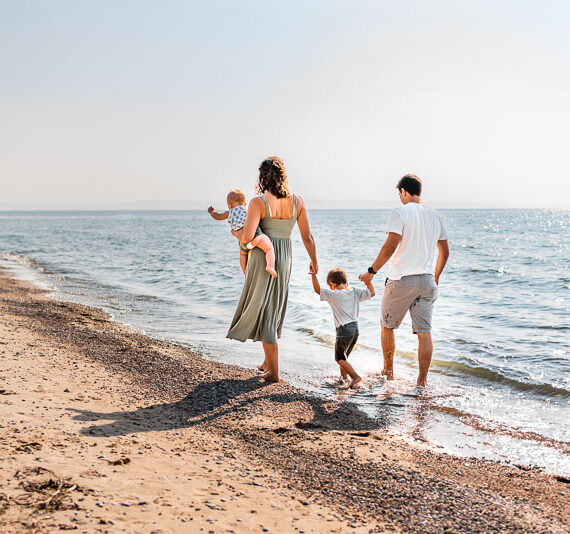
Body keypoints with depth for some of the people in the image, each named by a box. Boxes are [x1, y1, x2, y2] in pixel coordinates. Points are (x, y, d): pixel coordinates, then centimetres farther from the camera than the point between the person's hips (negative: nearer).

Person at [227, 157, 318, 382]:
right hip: (285, 258, 5)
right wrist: (314, 262, 17)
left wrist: (235, 232, 1)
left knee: (265, 313, 4)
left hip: (262, 257, -5)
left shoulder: (258, 202, -15)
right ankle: (268, 361, 33)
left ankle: (273, 371, 5)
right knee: (275, 309, 21)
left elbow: (247, 237, -22)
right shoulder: (297, 201, -2)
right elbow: (307, 236, 3)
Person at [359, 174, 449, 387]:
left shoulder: (401, 212, -8)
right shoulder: (435, 216, 11)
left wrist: (372, 271, -9)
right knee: (424, 332, 4)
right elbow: (445, 252, 17)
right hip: (427, 281, 5)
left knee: (387, 326, 14)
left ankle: (388, 371, 25)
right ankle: (422, 380, 3)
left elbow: (390, 246, -17)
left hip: (401, 280, -5)